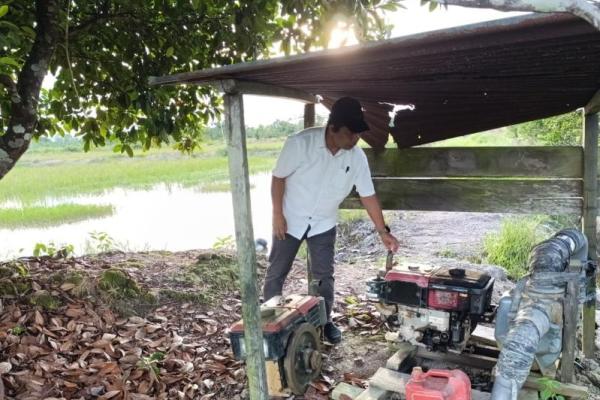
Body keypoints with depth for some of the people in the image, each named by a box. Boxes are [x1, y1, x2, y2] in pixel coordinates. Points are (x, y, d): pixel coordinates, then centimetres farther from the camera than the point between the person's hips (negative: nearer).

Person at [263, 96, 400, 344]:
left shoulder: (357, 157, -16)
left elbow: (368, 195, -8)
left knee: (324, 275, 9)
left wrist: (383, 232, -10)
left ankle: (325, 321, 27)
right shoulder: (300, 143, -27)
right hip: (290, 220, -2)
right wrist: (277, 214, -15)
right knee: (276, 273, 7)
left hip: (323, 224, 3)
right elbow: (278, 177, -15)